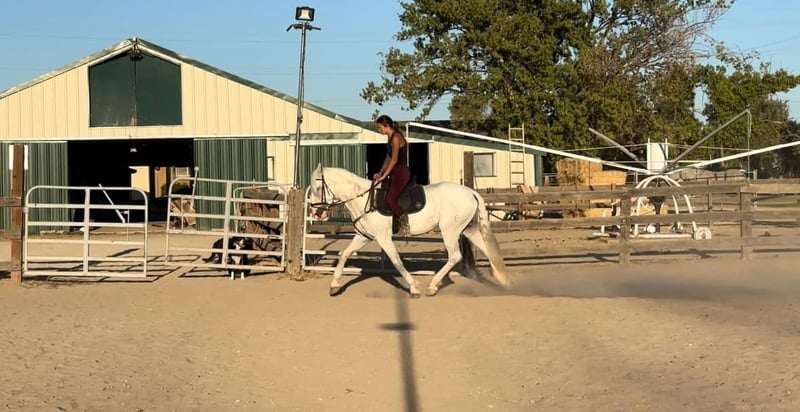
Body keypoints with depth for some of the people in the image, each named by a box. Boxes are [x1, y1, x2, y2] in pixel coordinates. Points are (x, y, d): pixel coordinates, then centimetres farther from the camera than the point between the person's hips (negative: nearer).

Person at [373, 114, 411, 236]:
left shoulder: (396, 137, -15)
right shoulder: (390, 137, 14)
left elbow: (394, 159, -19)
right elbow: (388, 158, 18)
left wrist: (384, 176, -17)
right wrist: (380, 173, 10)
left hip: (401, 172, -11)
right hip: (396, 172, 11)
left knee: (390, 199, -20)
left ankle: (405, 225, -12)